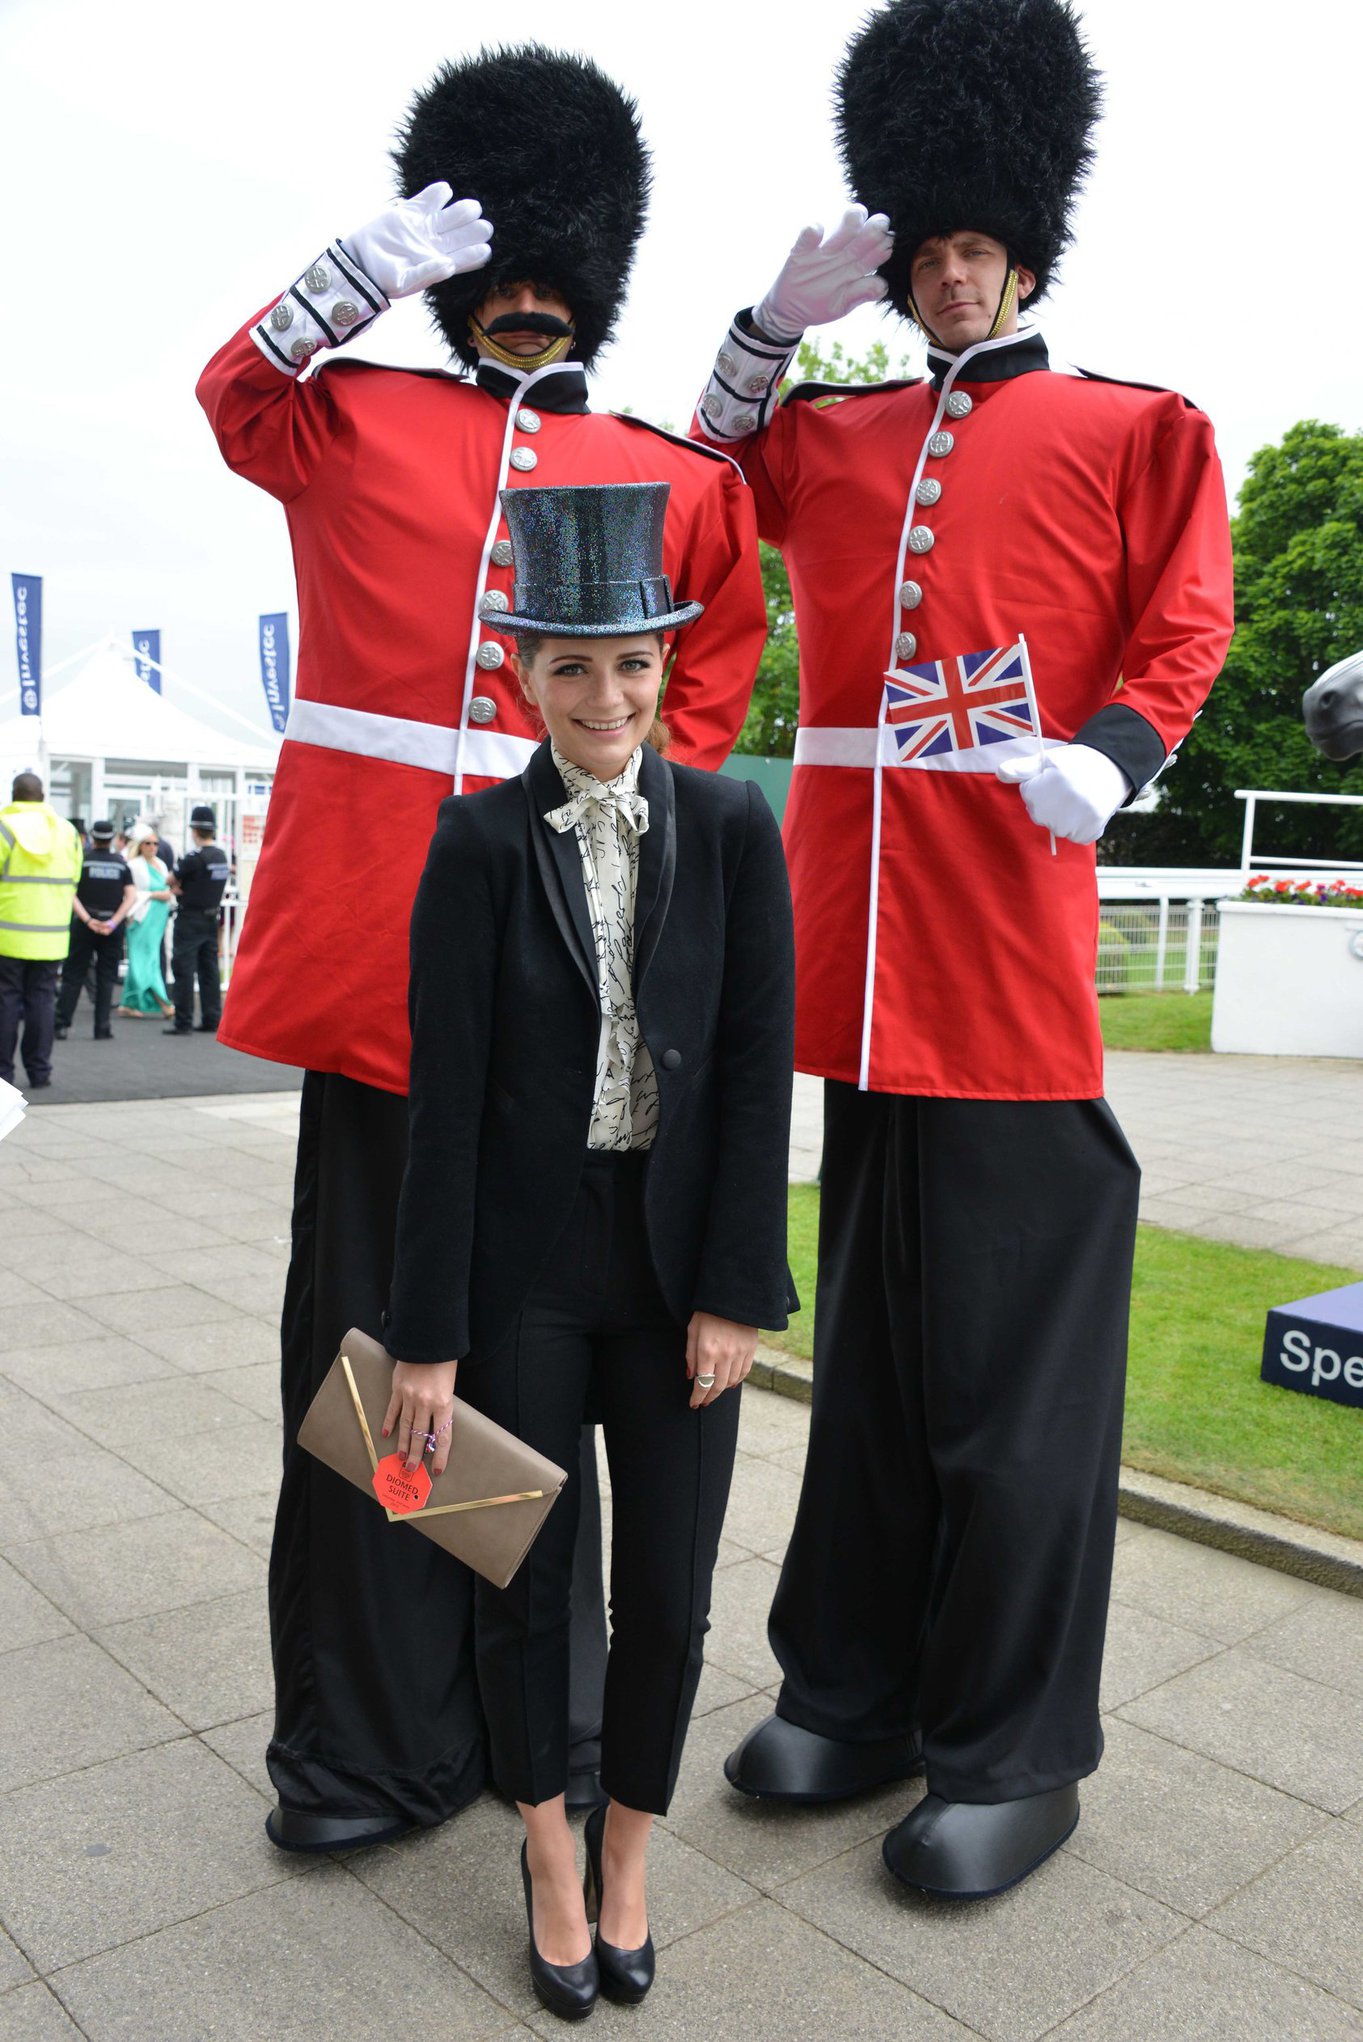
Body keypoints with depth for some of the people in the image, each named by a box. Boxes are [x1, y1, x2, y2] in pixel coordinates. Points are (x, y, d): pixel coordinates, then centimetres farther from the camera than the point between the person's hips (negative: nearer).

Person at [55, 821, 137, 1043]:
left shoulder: (82, 860, -1)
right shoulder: (121, 863, 4)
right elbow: (131, 896, -6)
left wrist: (88, 920, -13)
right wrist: (113, 922, -11)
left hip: (83, 925, -1)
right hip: (112, 927, 1)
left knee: (73, 976, 5)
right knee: (106, 978, 7)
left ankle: (61, 1025, -1)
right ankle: (102, 1028, 3)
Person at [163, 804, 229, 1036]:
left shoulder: (195, 857, -18)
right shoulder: (221, 855, 5)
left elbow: (170, 880, -9)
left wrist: (176, 885, 11)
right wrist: (181, 885, -2)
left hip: (190, 919, -7)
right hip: (211, 918, 7)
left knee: (184, 969, -3)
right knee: (209, 969, 10)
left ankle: (183, 1022, -2)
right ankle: (212, 1019, 11)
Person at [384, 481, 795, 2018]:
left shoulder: (733, 829, -3)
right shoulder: (480, 843, -8)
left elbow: (760, 1067, -4)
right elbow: (445, 1099, -9)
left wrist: (735, 1291, -7)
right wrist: (426, 1336, -9)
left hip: (679, 1261, 1)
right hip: (524, 1267, -1)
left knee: (668, 1591, 11)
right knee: (526, 1576, 14)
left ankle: (624, 1858, 39)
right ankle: (548, 1854, 41)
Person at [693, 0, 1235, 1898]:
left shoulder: (1129, 429, 9)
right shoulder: (839, 433, 19)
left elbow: (1183, 625, 2)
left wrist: (1106, 755, -17)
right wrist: (778, 316, 17)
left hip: (1010, 937, -4)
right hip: (864, 952, 5)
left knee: (1012, 1355, 0)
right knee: (871, 1335, 12)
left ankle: (1014, 1752, 18)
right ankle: (858, 1691, 28)